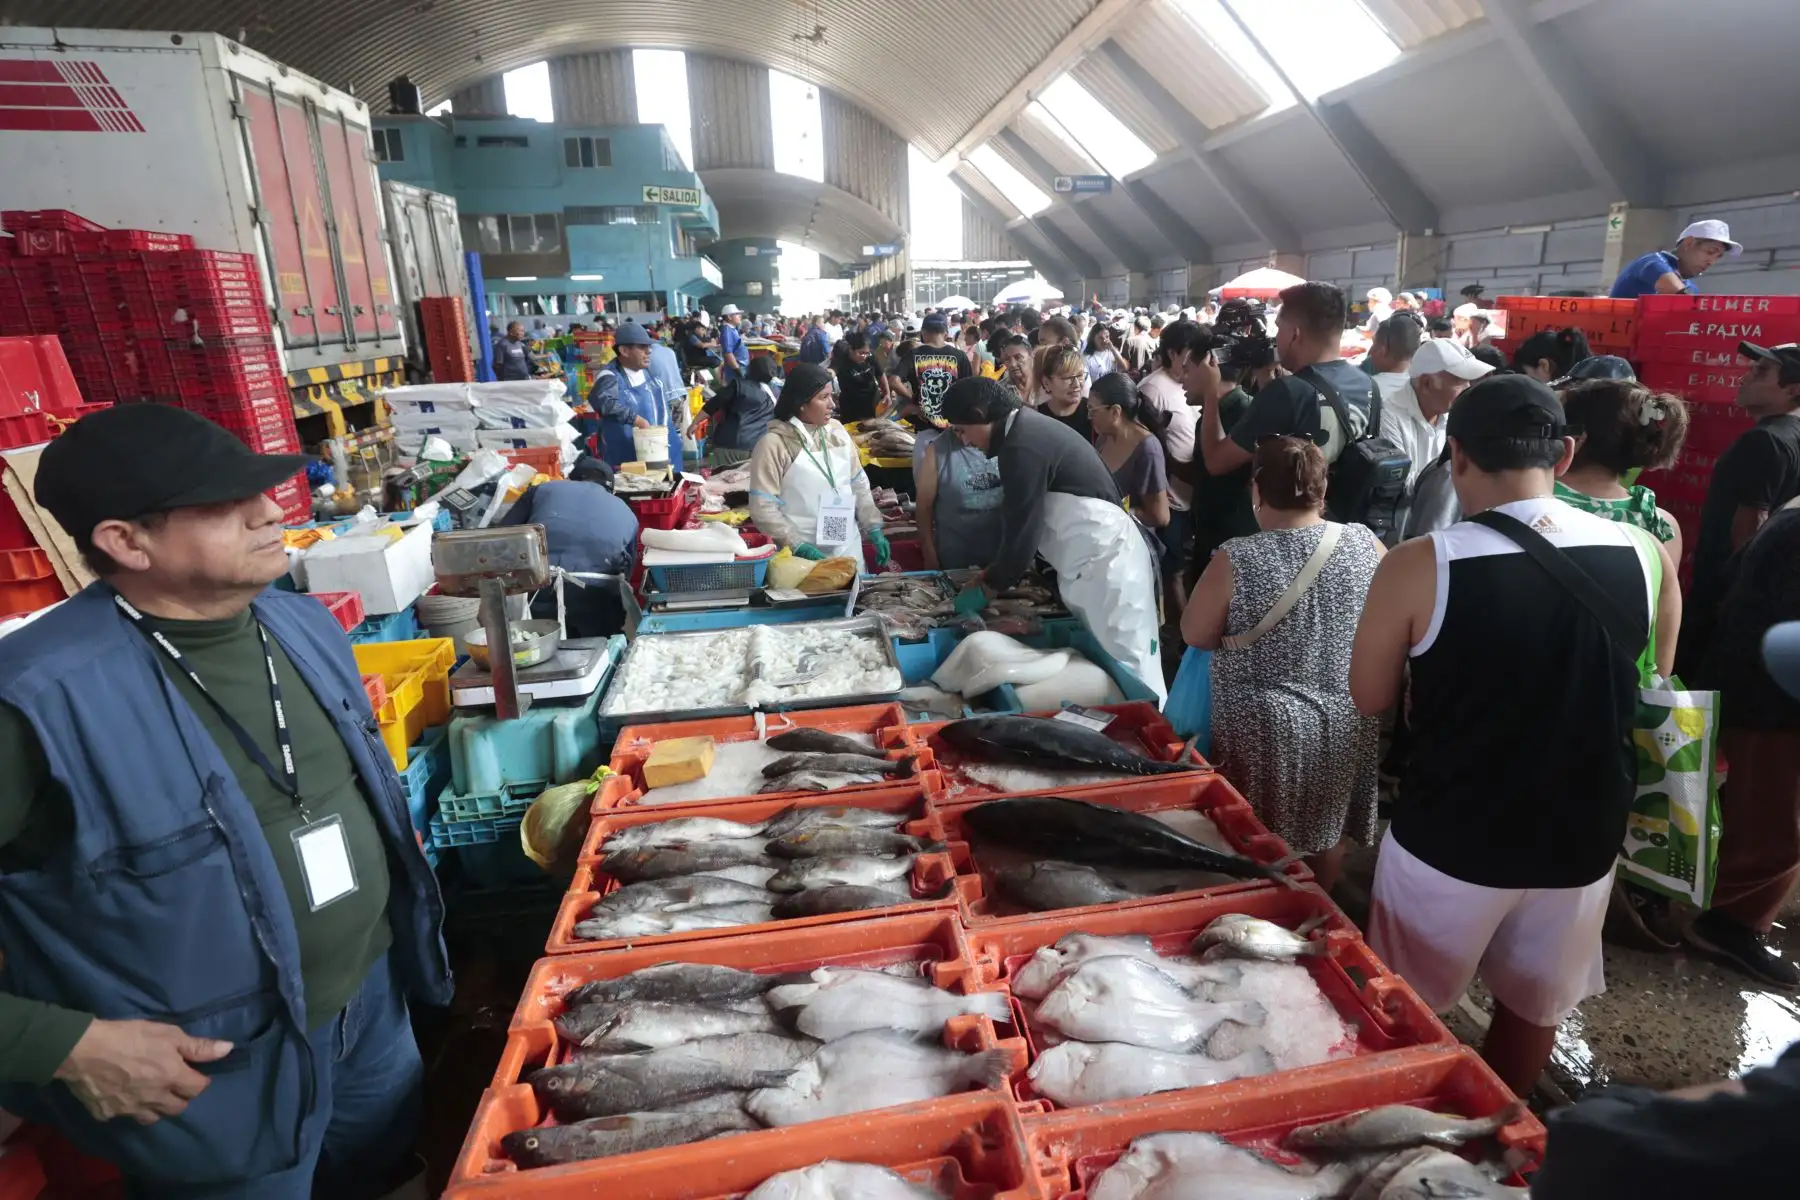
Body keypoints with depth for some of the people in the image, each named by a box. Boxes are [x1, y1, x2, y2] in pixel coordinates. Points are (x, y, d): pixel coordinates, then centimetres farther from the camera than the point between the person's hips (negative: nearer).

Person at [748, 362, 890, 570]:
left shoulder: (836, 431, 4)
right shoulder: (774, 443, -11)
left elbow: (859, 485, 12)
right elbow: (763, 508, -13)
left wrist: (875, 529, 4)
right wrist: (799, 546, -19)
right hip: (802, 557, -5)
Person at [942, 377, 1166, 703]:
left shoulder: (1022, 447, -19)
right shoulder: (1029, 428, 12)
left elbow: (1022, 532, -17)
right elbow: (1026, 521, 18)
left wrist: (986, 589, -2)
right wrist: (992, 572, 18)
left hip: (1105, 562, -10)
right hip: (1094, 560, 10)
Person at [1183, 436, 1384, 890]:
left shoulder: (1237, 560, -20)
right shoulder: (1366, 545, -9)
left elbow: (1195, 634, -7)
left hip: (1266, 726, -4)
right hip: (1346, 720, 4)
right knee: (1328, 831, 24)